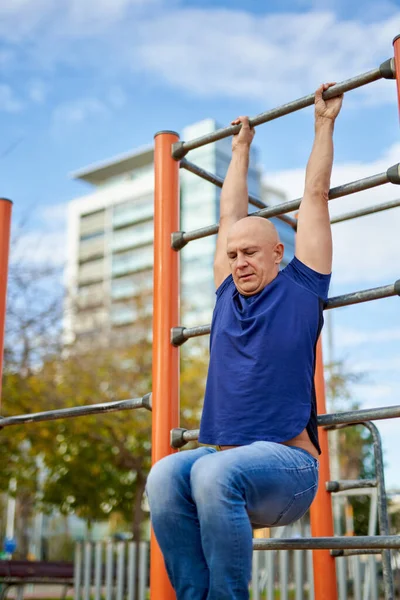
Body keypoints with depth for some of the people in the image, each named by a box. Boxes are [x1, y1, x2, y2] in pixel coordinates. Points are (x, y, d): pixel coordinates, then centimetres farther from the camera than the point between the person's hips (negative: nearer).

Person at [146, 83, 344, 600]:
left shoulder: (300, 289, 8)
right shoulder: (228, 296, 19)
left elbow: (315, 195, 15)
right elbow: (229, 213, 29)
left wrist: (324, 123, 25)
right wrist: (241, 147, 40)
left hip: (288, 464, -4)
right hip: (224, 456, 4)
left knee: (215, 472, -35)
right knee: (165, 475, -29)